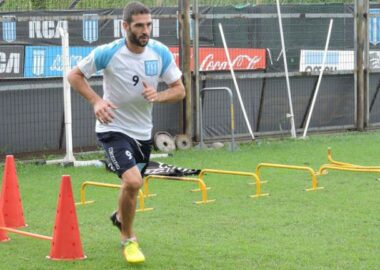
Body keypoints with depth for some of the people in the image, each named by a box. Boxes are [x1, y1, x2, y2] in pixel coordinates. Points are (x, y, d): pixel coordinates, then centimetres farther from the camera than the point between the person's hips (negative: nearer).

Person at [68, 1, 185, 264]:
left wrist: (158, 96, -23)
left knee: (133, 183, 22)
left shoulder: (161, 53, -9)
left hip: (143, 131, 5)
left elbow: (179, 90, -2)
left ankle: (121, 216, 57)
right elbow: (74, 75, -5)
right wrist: (96, 101, -20)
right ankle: (128, 240, -2)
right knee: (133, 181, -25)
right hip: (114, 128, -5)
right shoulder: (108, 53, -18)